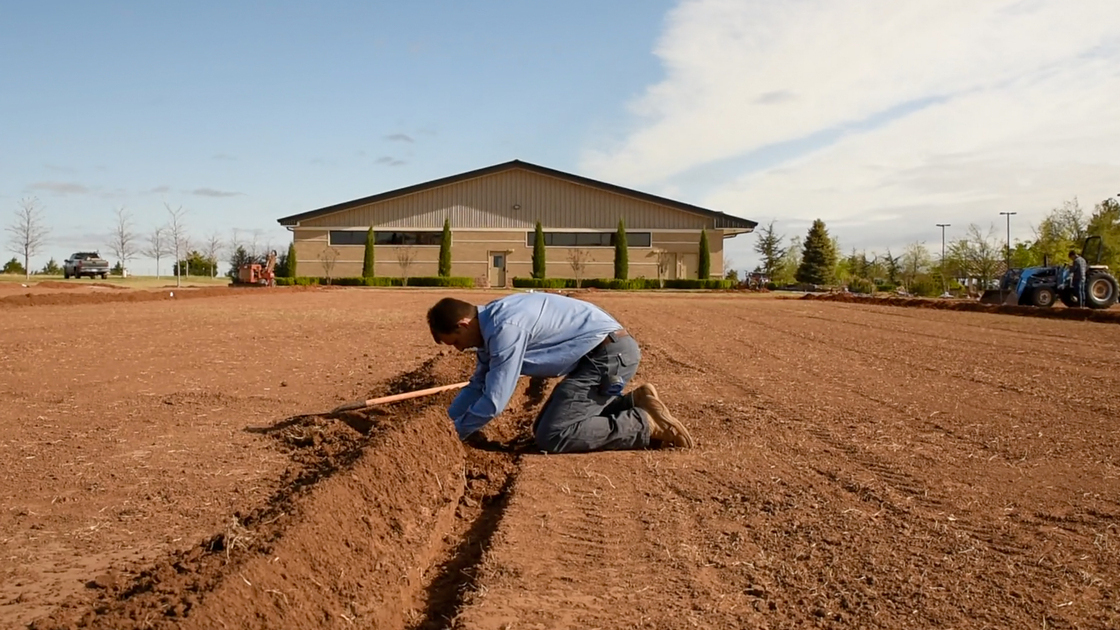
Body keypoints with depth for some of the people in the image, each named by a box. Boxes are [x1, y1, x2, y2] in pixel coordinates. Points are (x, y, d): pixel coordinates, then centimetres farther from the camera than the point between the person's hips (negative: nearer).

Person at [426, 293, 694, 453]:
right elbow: (478, 386, 20)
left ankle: (648, 425, -11)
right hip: (599, 353, 10)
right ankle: (636, 401, 11)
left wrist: (456, 431, -4)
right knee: (544, 427, 14)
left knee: (552, 437, -17)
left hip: (610, 352, -10)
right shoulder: (490, 324, 9)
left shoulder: (505, 328, -22)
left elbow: (494, 401, -19)